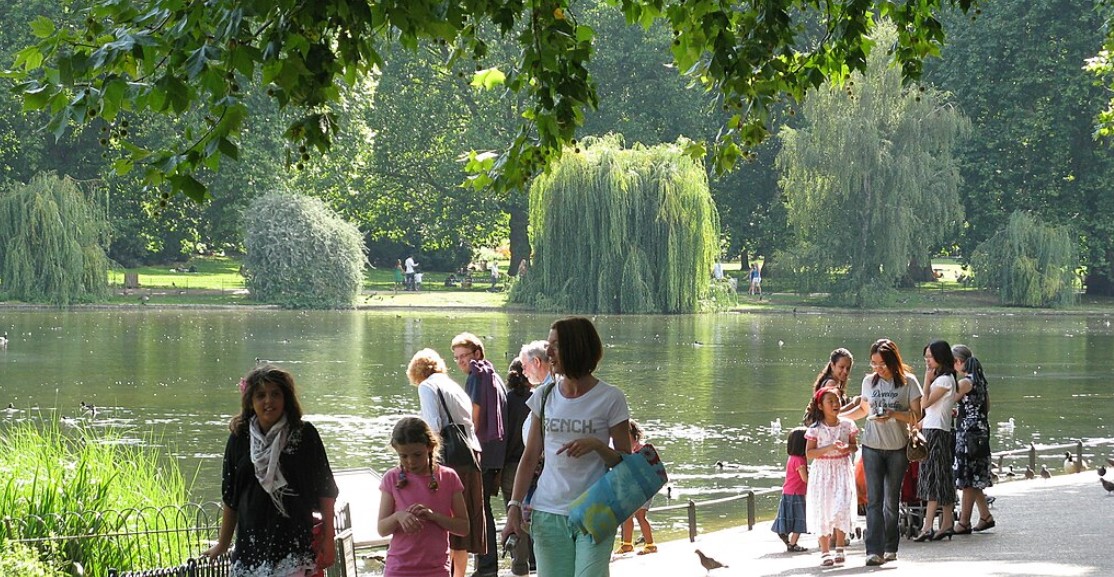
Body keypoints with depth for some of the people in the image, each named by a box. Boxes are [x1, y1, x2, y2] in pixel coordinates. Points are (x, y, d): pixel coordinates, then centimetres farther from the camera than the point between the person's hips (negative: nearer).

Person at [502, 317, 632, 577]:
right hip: (549, 513, 4)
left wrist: (596, 445, -20)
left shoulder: (610, 399, -3)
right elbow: (530, 457, 11)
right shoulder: (545, 396, 9)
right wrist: (514, 506, 2)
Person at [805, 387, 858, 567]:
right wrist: (829, 448, -18)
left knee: (841, 508, -10)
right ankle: (825, 552, 7)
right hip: (822, 471, -1)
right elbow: (809, 453, -6)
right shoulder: (816, 428, -4)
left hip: (842, 471, 1)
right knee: (822, 511, 0)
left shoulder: (847, 424, 2)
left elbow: (855, 445, 10)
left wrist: (847, 448, -13)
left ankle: (840, 549, 3)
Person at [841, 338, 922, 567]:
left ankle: (890, 547, 18)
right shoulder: (869, 381, 7)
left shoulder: (908, 382, -3)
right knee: (874, 498, -7)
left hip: (898, 447, -2)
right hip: (872, 447, 2)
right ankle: (874, 550, -12)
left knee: (891, 500, 6)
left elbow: (916, 416, -5)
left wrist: (892, 414, -20)